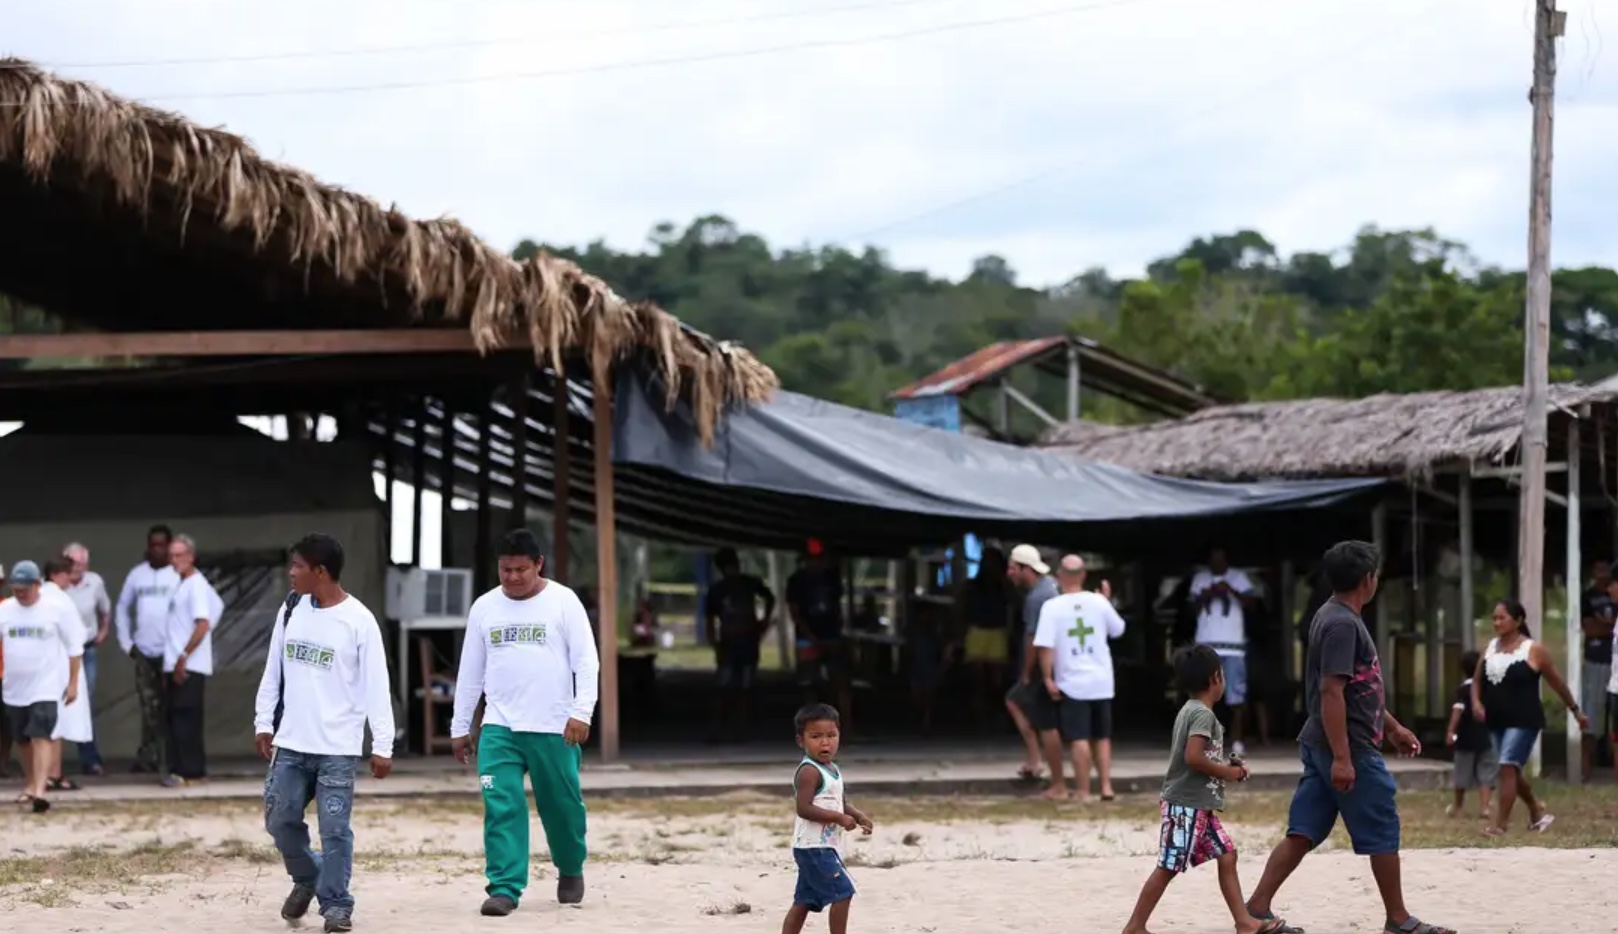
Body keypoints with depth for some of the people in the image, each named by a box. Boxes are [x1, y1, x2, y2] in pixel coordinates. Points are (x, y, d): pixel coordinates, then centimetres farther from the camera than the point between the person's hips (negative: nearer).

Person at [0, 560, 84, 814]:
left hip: (46, 686, -5)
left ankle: (39, 791, -24)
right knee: (23, 740, 15)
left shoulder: (58, 610, -7)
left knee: (40, 737, -17)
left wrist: (73, 682, -4)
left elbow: (74, 648, -2)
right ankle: (29, 784, 33)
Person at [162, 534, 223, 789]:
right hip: (177, 665, 10)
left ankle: (188, 772, -7)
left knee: (185, 719, -9)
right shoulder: (184, 584, 16)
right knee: (177, 718, 11)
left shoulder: (196, 585, -12)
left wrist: (184, 656, -21)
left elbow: (203, 624, -20)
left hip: (189, 666, -10)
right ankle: (187, 770, 15)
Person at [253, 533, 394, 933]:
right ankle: (307, 879, 30)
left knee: (334, 828, -4)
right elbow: (274, 669, 14)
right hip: (290, 743, 5)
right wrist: (264, 722, 10)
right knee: (280, 819, 6)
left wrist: (383, 745, -10)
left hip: (337, 749, -5)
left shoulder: (358, 621, -10)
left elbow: (376, 686, -9)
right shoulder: (292, 609, 6)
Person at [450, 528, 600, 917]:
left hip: (553, 728, -2)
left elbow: (586, 661, -6)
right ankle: (504, 888, -9)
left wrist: (581, 712, -17)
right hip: (498, 728, 2)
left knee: (562, 805, 7)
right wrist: (460, 727, 15)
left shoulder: (563, 602, -2)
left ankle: (571, 871, 32)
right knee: (501, 807, -9)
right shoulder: (484, 607, 9)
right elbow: (470, 671, 14)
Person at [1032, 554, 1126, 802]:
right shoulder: (1098, 602, -1)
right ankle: (1106, 786, 14)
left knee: (1078, 738, -3)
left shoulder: (1052, 607, -12)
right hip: (1101, 681, 4)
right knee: (1102, 737, 16)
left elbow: (1045, 646, -18)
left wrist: (1048, 679, -11)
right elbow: (1118, 629, 15)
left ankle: (1084, 792, -5)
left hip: (1072, 683, -4)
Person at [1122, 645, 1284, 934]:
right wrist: (1226, 772, -13)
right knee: (1168, 866, -6)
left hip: (1200, 805, 10)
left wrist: (1226, 766, 9)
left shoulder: (1189, 711, 15)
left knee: (1226, 856, 9)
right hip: (1186, 804, -10)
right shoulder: (1203, 714, -16)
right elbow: (1193, 757, -26)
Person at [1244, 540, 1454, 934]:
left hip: (1319, 746, 10)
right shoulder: (1344, 624, -18)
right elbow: (1330, 692, -24)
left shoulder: (1336, 617, 15)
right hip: (1349, 747, -10)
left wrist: (1393, 726, 30)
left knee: (1304, 832, 7)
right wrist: (1342, 758, -26)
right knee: (1382, 832, 1)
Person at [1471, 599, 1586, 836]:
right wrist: (1476, 702, -5)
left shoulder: (1533, 650, -7)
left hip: (1524, 721, -7)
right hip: (1496, 721, 7)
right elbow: (1477, 679, 15)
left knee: (1508, 768, -15)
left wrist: (1575, 711, 8)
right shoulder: (1490, 647, 8)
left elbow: (1557, 682, 1)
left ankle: (1499, 825, -15)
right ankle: (1537, 812, 38)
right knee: (1514, 771, 17)